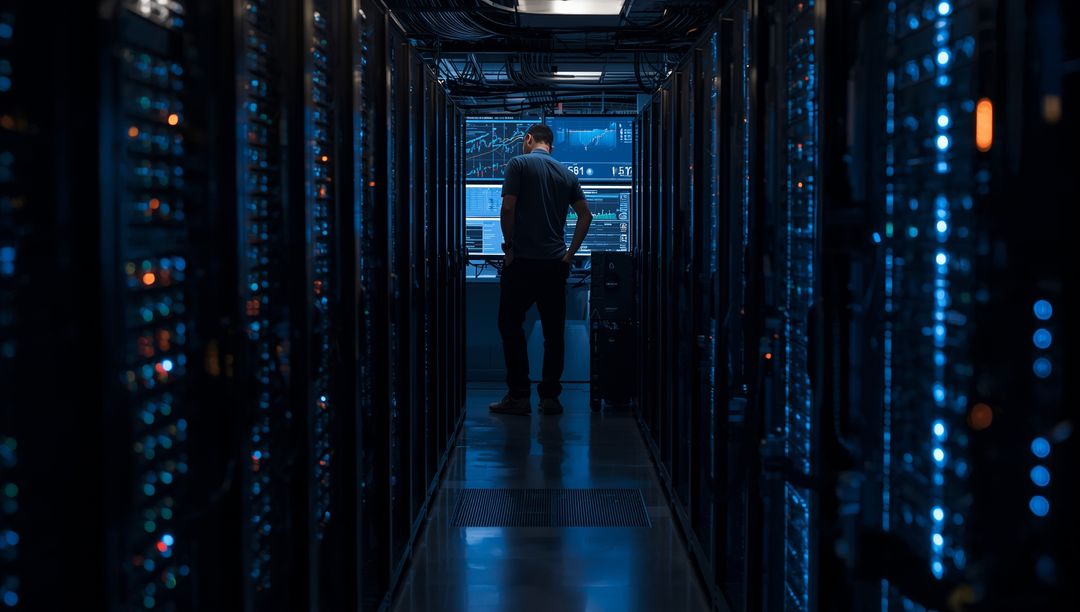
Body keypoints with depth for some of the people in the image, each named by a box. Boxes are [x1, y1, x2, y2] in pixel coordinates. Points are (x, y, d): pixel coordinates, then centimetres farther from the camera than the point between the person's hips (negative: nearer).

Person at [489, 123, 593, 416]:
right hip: (555, 263, 5)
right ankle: (550, 396, 7)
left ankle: (519, 395, 0)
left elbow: (508, 208, -11)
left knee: (511, 325, 4)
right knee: (554, 330, 7)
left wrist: (509, 246, -1)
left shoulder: (519, 164, -2)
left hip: (522, 260, -4)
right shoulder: (567, 173, 13)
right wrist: (570, 254, 9)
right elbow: (585, 214, 7)